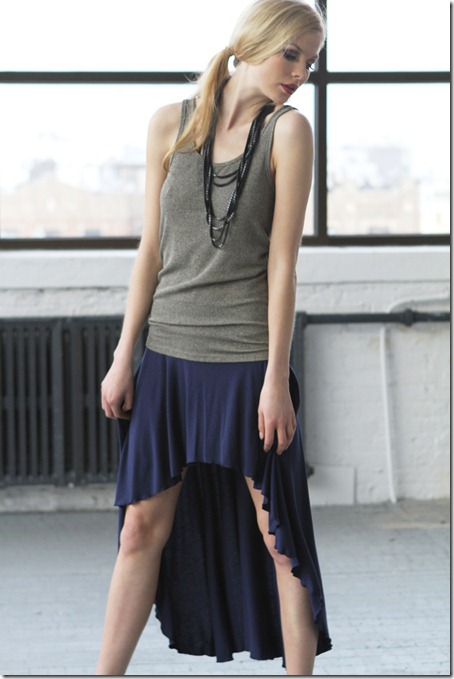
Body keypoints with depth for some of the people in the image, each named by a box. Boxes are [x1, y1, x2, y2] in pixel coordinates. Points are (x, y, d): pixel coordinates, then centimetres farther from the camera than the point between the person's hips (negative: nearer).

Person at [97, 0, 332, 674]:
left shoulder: (288, 131, -4)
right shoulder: (170, 124, 4)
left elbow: (282, 260, -8)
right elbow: (151, 248, 8)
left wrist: (276, 378, -10)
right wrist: (124, 357, 6)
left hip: (248, 361, -3)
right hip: (169, 359, 3)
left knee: (277, 535, 1)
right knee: (143, 526, 7)